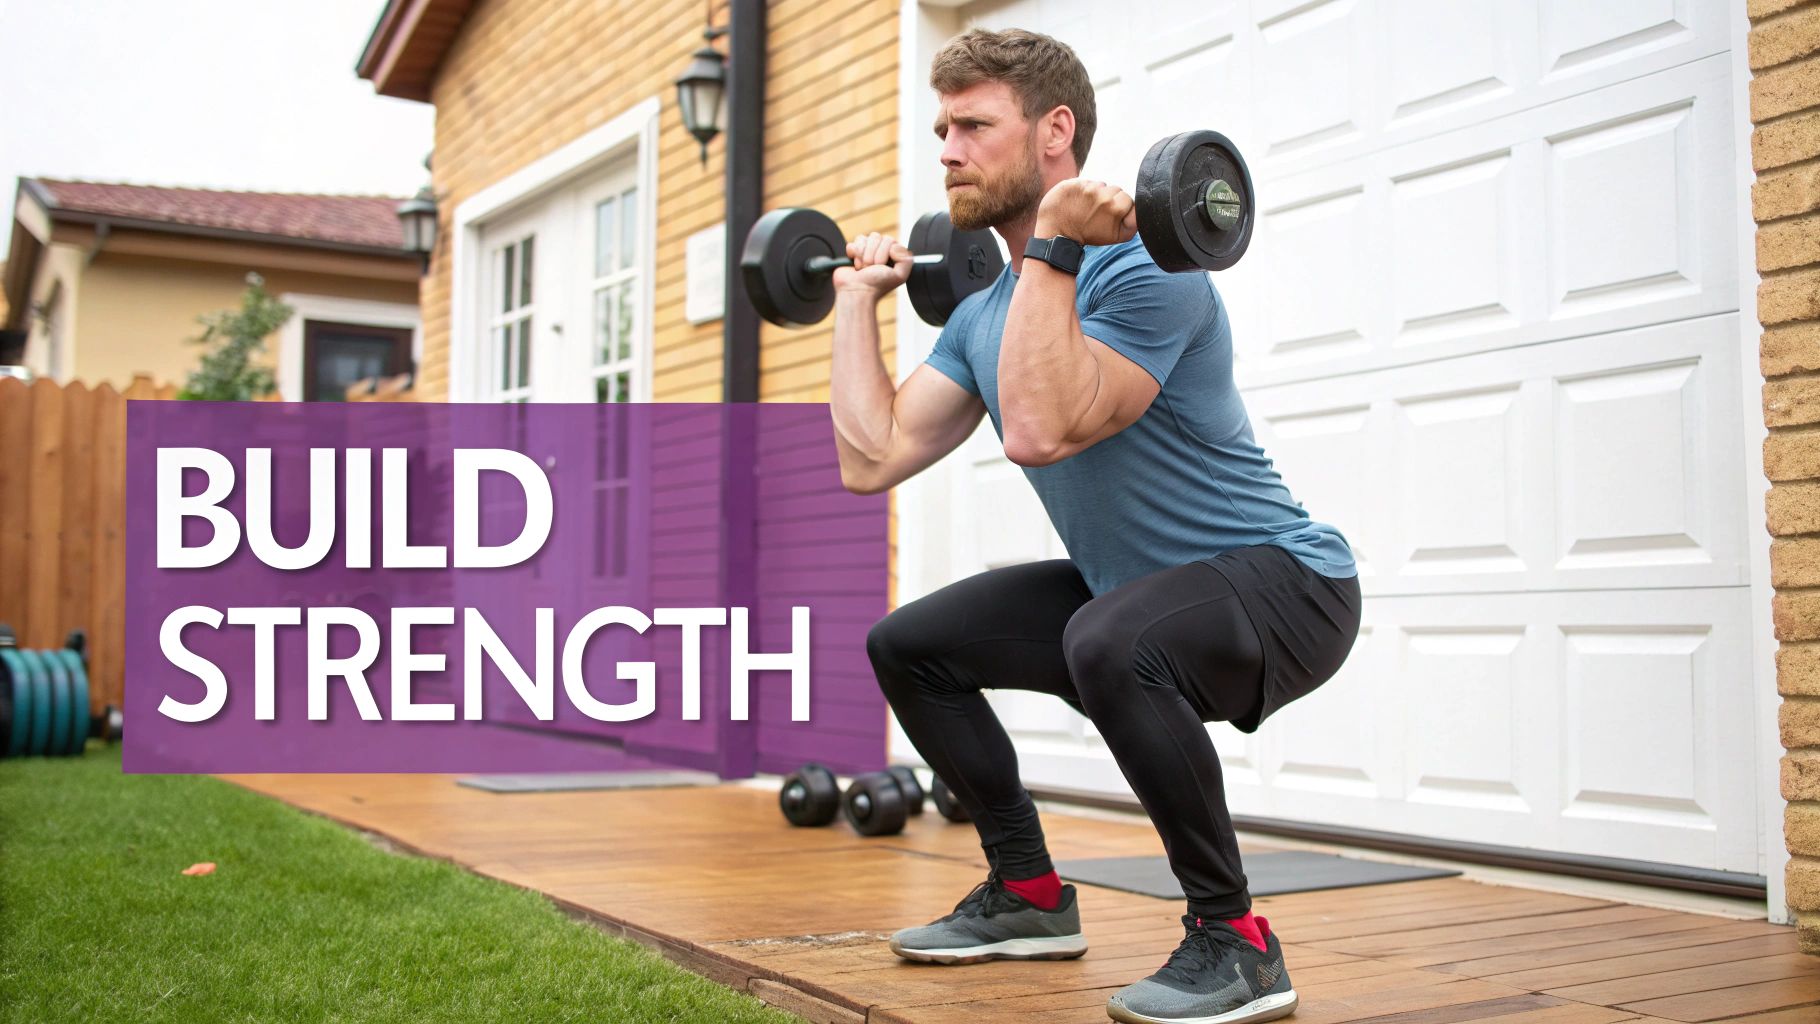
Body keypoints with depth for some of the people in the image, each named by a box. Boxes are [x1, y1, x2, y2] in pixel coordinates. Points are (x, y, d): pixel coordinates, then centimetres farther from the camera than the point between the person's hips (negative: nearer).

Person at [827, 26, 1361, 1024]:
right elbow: (872, 457, 1)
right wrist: (857, 298, 8)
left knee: (1112, 644, -40)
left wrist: (1053, 247, -31)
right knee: (908, 644, 10)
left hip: (1283, 582, -9)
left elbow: (1039, 432, -36)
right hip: (1130, 588, 9)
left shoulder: (1142, 269, -21)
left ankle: (1234, 943, -20)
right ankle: (1028, 895, 19)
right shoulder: (984, 312, 6)